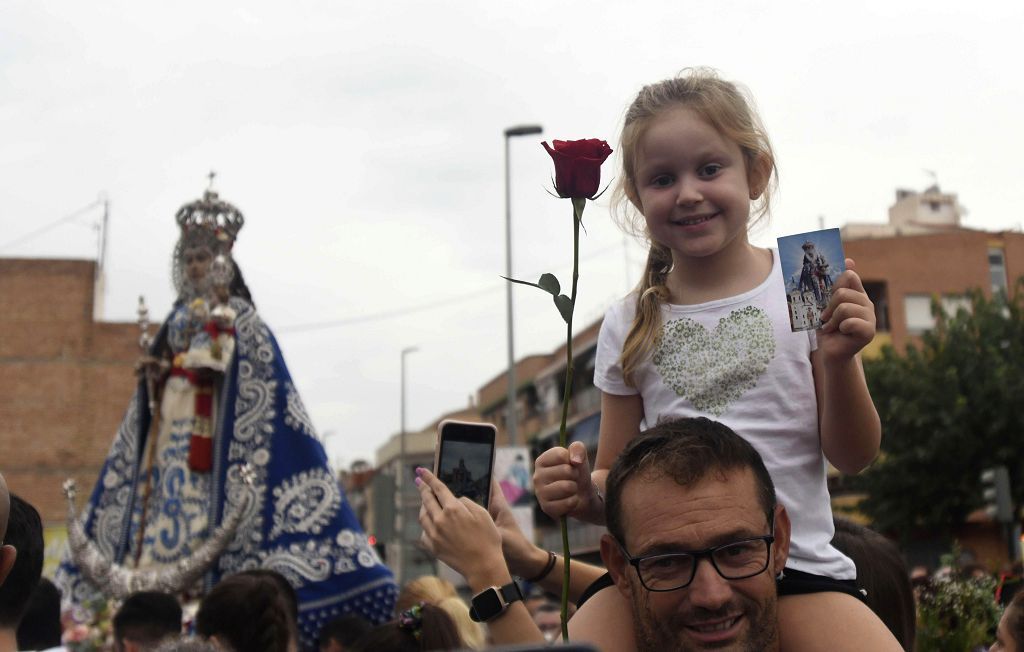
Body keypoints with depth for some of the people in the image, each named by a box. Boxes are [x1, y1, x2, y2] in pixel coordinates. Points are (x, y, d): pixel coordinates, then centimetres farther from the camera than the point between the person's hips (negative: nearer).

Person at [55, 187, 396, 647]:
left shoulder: (238, 319, -1)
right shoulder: (176, 320, 19)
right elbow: (155, 384, 21)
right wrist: (152, 375, 2)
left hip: (211, 433, -7)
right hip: (169, 428, 7)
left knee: (199, 517, -14)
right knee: (159, 513, 1)